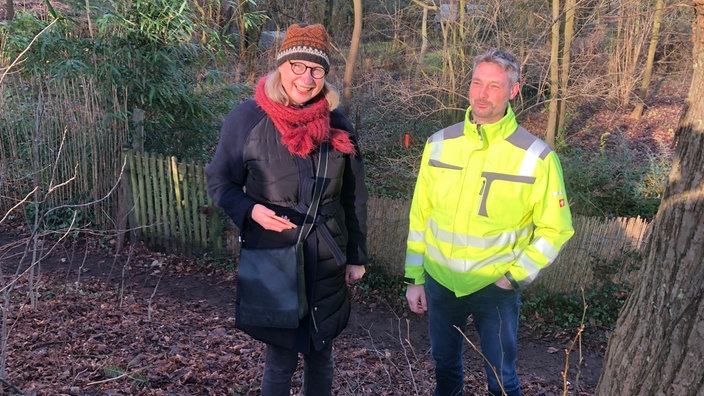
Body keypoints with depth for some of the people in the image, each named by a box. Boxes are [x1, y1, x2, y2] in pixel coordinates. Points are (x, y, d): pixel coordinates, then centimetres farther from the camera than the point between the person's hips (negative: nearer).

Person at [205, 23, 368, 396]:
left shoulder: (338, 125, -2)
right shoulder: (246, 119, -11)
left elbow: (354, 198, 6)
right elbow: (219, 181, -1)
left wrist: (357, 256, 9)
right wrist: (250, 211, -21)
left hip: (327, 262, 3)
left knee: (319, 353, 18)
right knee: (280, 359, 8)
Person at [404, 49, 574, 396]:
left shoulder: (536, 156, -13)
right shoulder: (439, 144, -4)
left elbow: (555, 228, -5)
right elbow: (420, 216, 3)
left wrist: (516, 276, -11)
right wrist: (414, 278, 4)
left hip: (495, 289, -3)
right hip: (439, 282, 3)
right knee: (445, 366, 22)